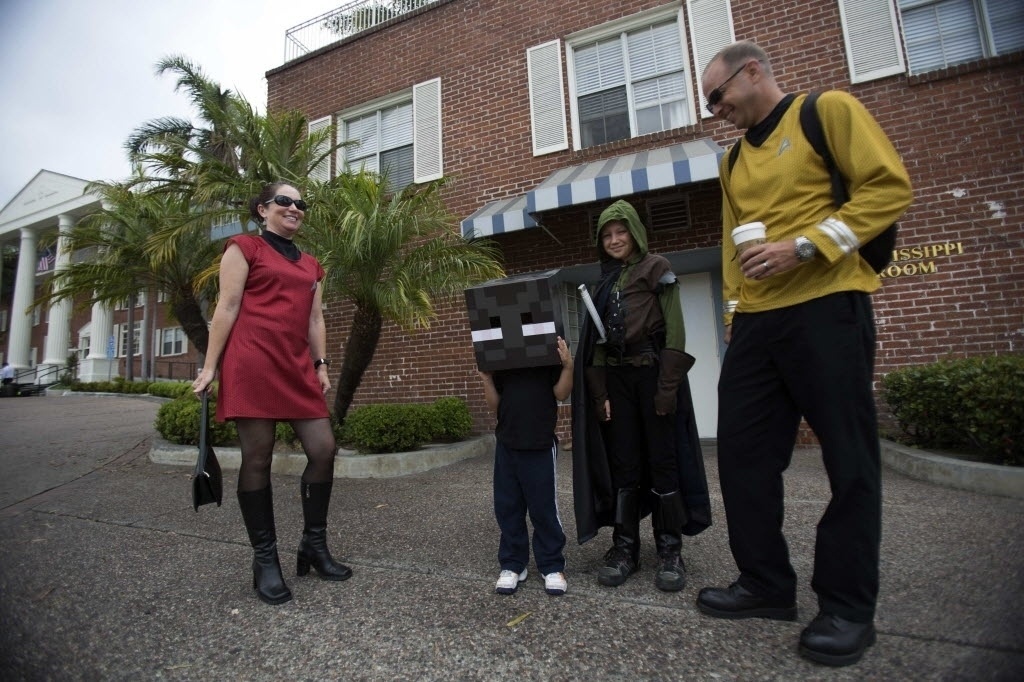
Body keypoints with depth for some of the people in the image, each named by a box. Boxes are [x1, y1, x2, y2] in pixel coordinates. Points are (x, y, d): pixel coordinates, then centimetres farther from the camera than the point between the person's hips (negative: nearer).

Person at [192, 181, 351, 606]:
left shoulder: (311, 265, 23)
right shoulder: (244, 248, 8)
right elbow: (227, 307, 0)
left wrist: (321, 366, 11)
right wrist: (210, 366, -4)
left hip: (297, 367, 6)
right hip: (253, 363, -5)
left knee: (324, 449, -1)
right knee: (257, 458, -1)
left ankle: (314, 546, 16)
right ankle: (265, 560, 12)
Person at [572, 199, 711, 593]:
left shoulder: (657, 269, 2)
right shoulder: (605, 284, 17)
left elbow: (674, 330, -7)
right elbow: (598, 341, 11)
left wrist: (668, 386, -16)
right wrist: (600, 392, 2)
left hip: (653, 372, -4)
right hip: (616, 378, 5)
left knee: (663, 460, 1)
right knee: (622, 464, 6)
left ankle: (670, 550, 13)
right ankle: (625, 547, 14)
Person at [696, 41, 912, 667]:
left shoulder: (828, 110, 4)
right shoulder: (735, 161, 22)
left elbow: (890, 186, -5)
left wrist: (805, 245, -16)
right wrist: (734, 308, 13)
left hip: (826, 308, -6)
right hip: (756, 323, 7)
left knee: (849, 462, 1)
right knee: (744, 453, 5)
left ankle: (849, 607, 16)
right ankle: (766, 584, 20)